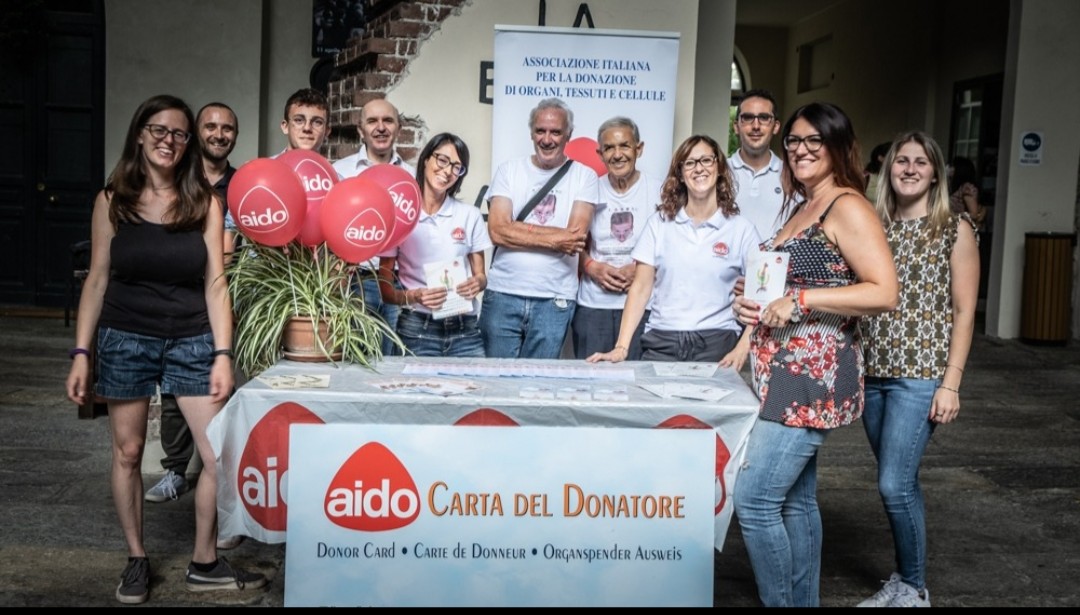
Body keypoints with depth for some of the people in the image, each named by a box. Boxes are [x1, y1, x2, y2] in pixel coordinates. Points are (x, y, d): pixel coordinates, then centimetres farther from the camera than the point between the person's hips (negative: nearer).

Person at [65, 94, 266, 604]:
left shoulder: (205, 203, 0)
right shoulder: (112, 200, 1)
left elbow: (215, 283, -2)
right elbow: (97, 281, 3)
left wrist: (223, 355, -8)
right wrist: (81, 353, -1)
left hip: (192, 341, 0)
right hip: (125, 340, 0)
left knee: (221, 456, -3)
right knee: (128, 454, 8)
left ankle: (204, 563, 14)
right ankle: (136, 560, 25)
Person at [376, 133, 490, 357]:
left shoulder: (470, 216, 5)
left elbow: (480, 275, 12)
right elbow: (385, 290, 0)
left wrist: (477, 283, -10)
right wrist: (413, 296, -18)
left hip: (465, 330, 2)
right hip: (417, 330, -2)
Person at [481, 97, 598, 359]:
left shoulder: (584, 176, 4)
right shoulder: (509, 170, 6)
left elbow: (576, 235, -9)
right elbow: (497, 232, -6)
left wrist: (517, 227, -7)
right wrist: (555, 239, -9)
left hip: (555, 299, -1)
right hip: (502, 294, 1)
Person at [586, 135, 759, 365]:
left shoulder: (741, 229, 4)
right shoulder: (660, 222, 7)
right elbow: (640, 288, 4)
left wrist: (742, 348, -12)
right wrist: (622, 347, -6)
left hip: (716, 343, -1)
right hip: (661, 341, 1)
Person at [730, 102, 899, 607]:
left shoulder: (847, 208, -10)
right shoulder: (799, 207, 17)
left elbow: (883, 292, -19)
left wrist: (800, 300, -22)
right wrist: (751, 303, 7)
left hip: (812, 377, -9)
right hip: (783, 374, 9)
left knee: (755, 501, -11)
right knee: (796, 501, 13)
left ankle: (780, 601, 2)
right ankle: (803, 601, 23)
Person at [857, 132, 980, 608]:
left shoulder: (955, 229, -1)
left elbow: (963, 312, -4)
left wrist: (951, 384, -10)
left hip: (920, 375, -4)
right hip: (872, 372, 4)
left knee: (895, 483, -8)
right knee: (898, 483, 12)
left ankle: (914, 589, 10)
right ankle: (903, 582, 25)